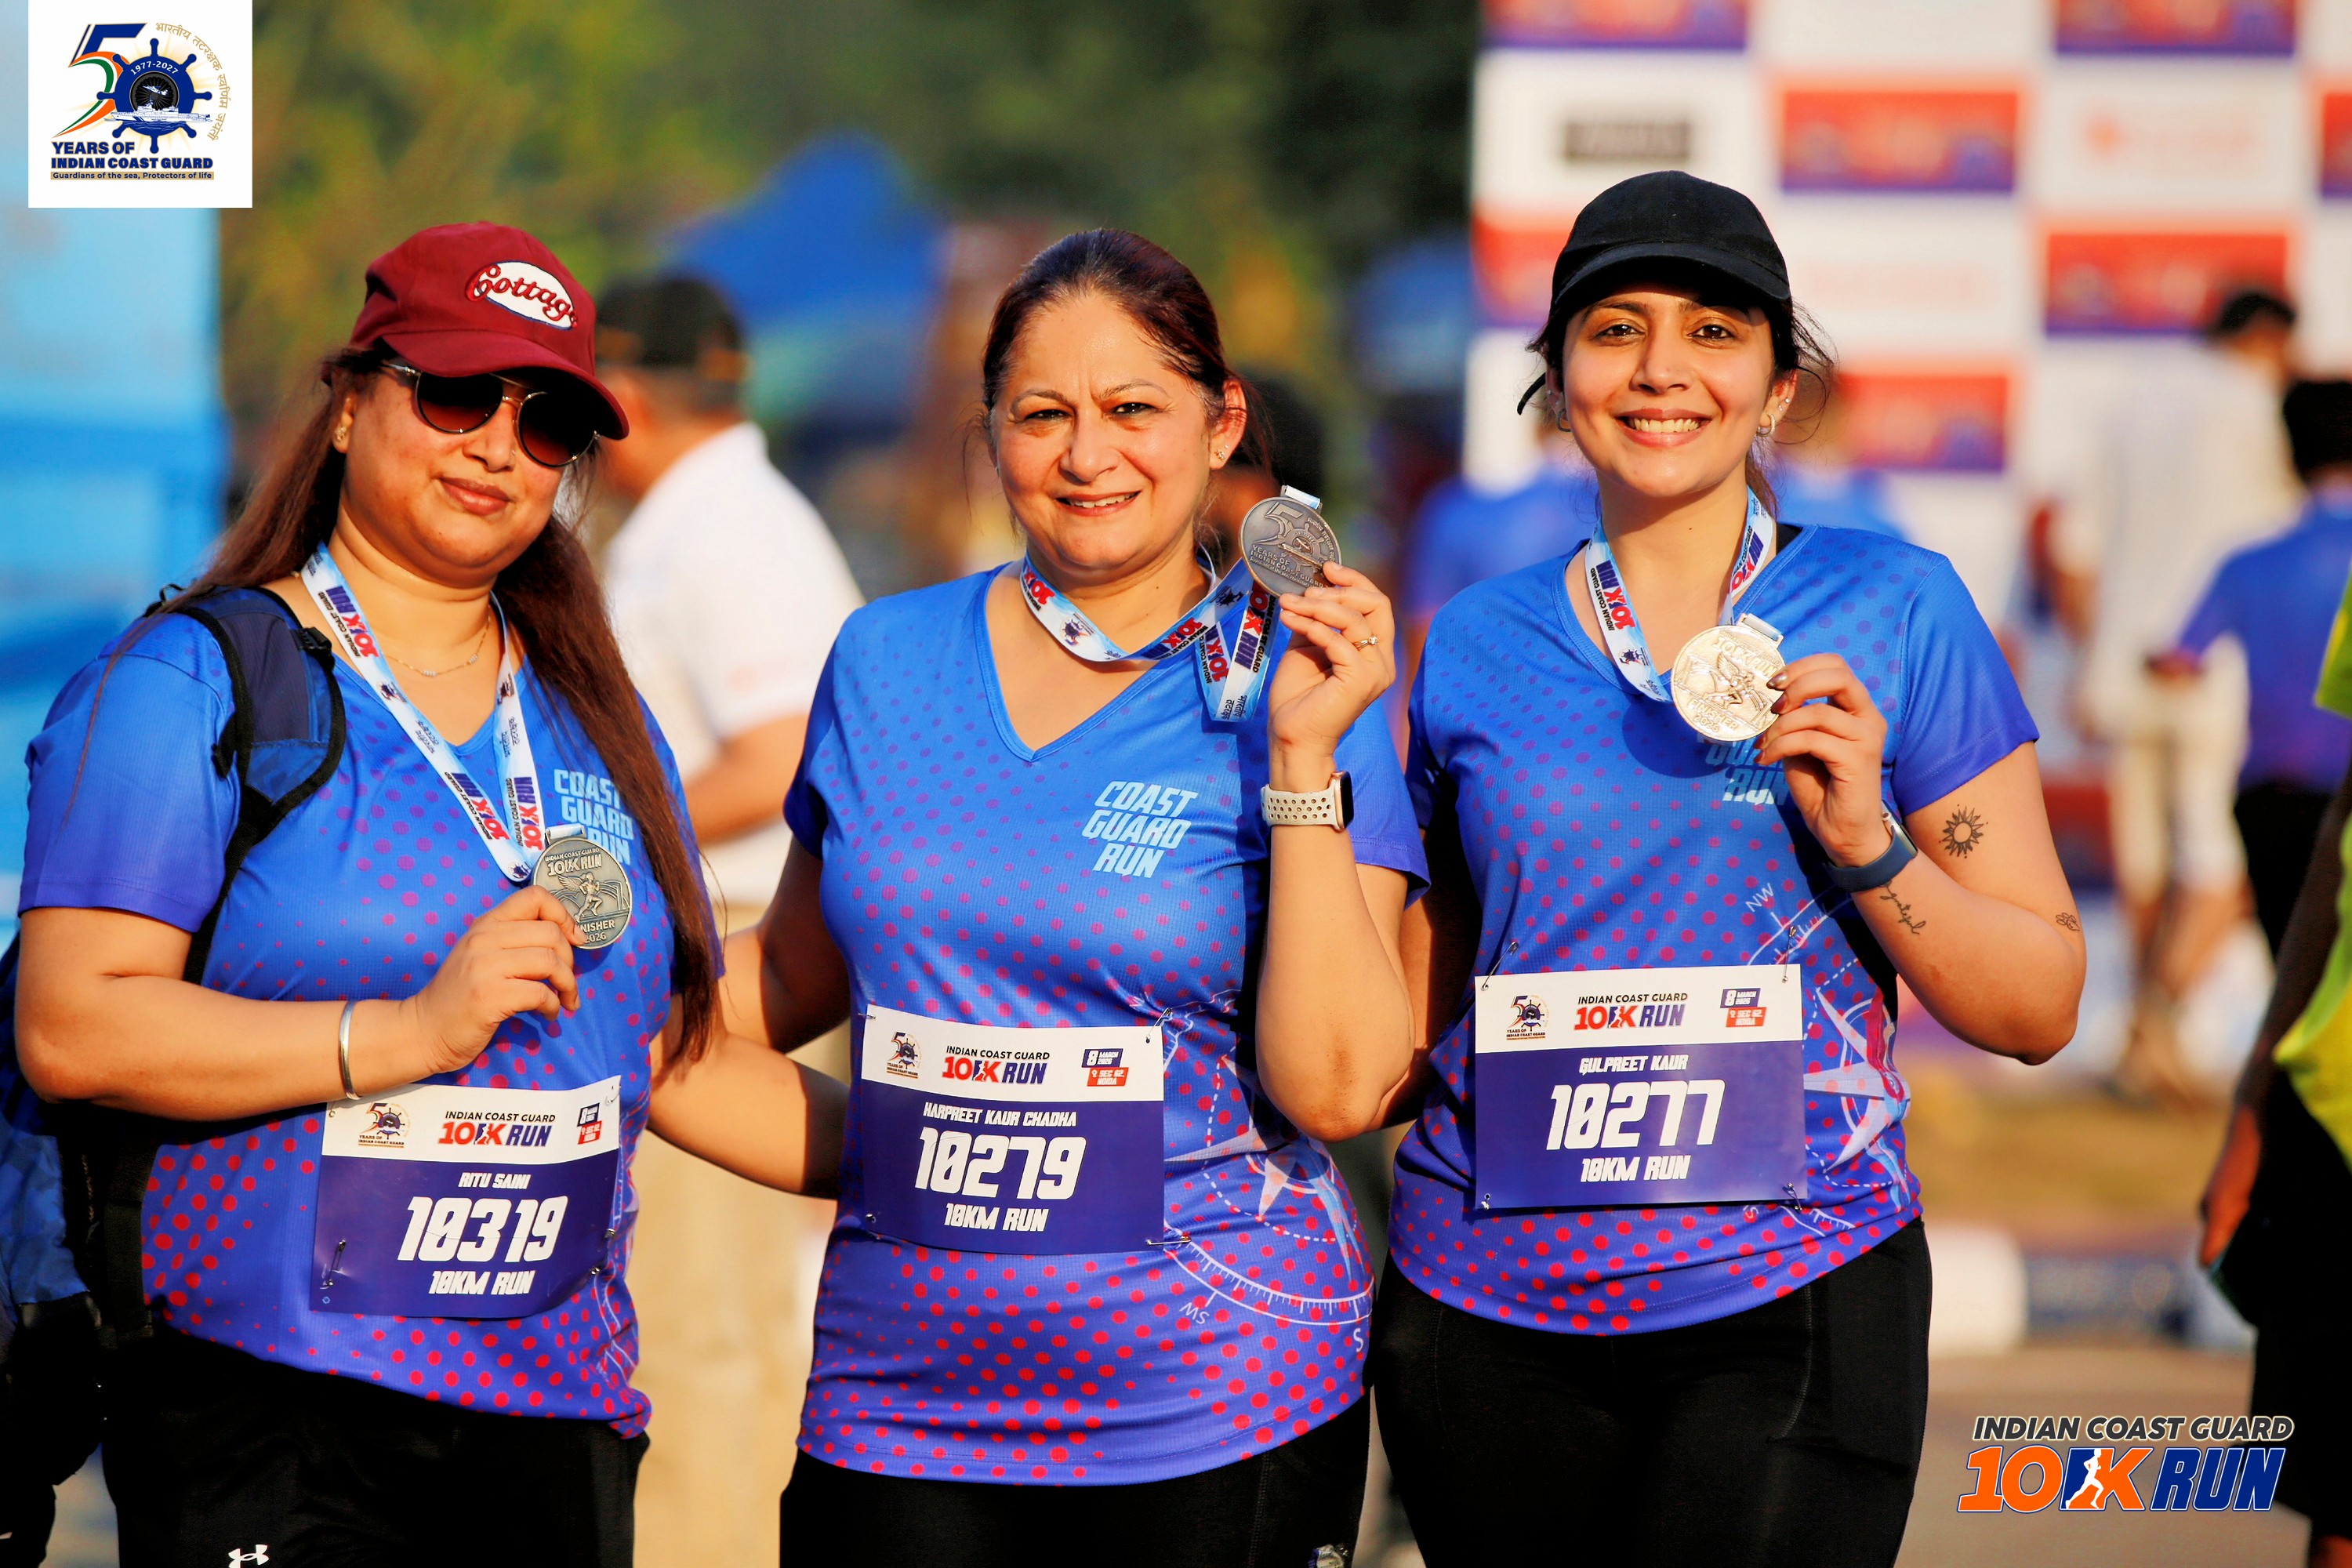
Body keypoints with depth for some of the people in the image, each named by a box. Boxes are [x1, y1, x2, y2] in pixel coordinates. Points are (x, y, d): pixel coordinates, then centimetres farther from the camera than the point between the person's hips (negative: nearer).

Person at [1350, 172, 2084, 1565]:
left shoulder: (1894, 613, 1)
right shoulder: (1481, 644, 9)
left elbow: (2041, 1009, 1)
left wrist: (1867, 849, -15)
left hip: (1782, 1311, -3)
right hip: (1488, 1312, 3)